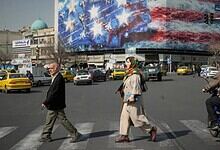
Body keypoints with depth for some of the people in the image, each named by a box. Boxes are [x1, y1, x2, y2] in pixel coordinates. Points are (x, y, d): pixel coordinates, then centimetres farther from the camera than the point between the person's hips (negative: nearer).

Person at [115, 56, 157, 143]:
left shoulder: (135, 74, -15)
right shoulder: (128, 74, 15)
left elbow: (135, 87, -21)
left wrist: (132, 97, -25)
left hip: (133, 100, -10)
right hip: (127, 100, 10)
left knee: (137, 118, -4)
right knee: (124, 117, 8)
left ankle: (151, 129, 10)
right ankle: (124, 136, 11)